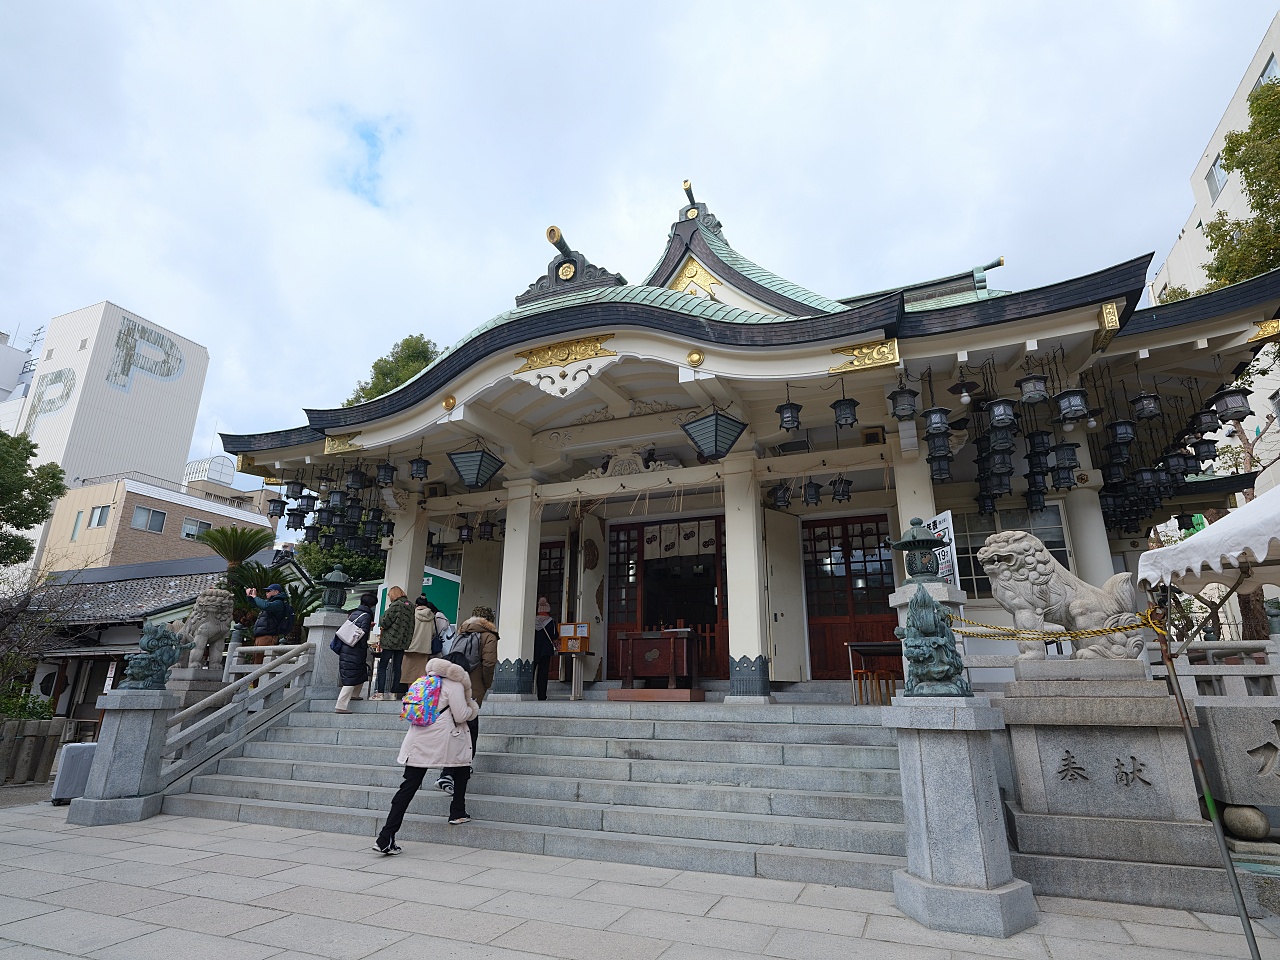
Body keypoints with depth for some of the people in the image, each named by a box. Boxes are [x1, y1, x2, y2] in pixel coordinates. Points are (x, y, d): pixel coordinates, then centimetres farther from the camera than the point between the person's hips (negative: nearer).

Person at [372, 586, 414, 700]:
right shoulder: (411, 606, 7)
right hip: (403, 642, 6)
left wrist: (381, 623, 9)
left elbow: (384, 623, -11)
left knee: (382, 667, 2)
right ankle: (394, 693, 13)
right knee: (397, 667, 10)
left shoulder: (395, 605, -13)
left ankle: (380, 693, 0)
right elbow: (411, 624, 11)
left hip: (390, 640, -6)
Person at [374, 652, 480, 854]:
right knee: (462, 766, 22)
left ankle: (385, 839, -2)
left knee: (408, 787, 4)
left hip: (417, 740, 6)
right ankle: (457, 813, 24)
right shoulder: (454, 684, -2)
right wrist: (473, 708, 14)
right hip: (442, 740, -6)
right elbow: (461, 716, -7)